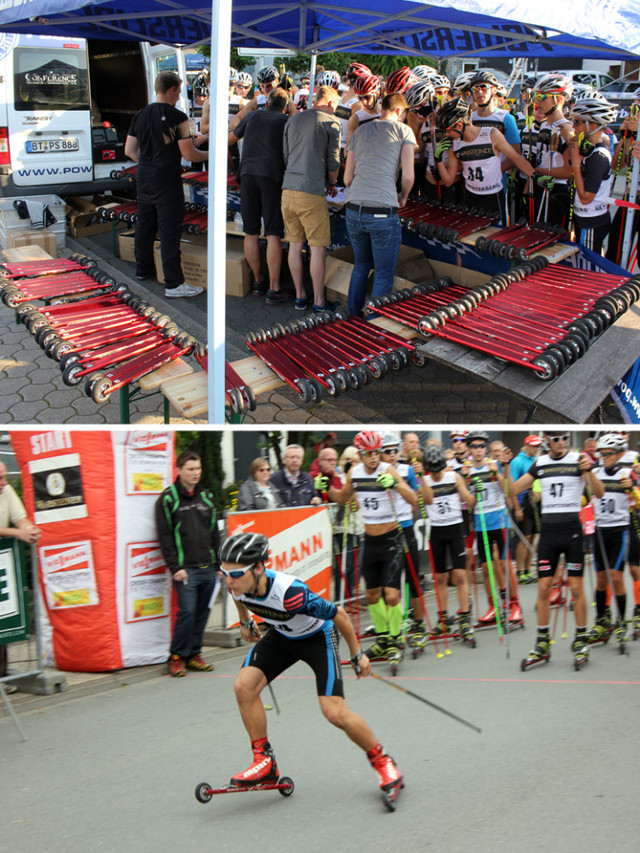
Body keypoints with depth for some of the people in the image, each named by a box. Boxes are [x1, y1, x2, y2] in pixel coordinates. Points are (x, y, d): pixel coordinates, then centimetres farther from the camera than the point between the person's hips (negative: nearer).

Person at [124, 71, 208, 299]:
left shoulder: (140, 115, 6)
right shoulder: (177, 117, -14)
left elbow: (130, 150, 10)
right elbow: (189, 154, -14)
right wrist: (208, 154, 4)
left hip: (144, 178, 7)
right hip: (167, 181, -7)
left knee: (144, 225, 20)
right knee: (170, 231, -6)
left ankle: (143, 269, 35)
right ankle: (174, 284, -6)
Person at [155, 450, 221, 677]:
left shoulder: (206, 496, 14)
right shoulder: (168, 499, -3)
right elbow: (165, 537, -6)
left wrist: (218, 564, 15)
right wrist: (175, 567, -12)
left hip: (208, 568, 5)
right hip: (185, 569, -5)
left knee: (202, 613, 7)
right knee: (187, 611, -11)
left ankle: (193, 654, 18)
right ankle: (177, 656, 2)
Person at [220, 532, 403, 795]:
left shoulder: (289, 592, -42)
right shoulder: (237, 585, -23)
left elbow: (338, 615, -27)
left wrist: (357, 655, -15)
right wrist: (245, 622, 22)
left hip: (318, 637, -6)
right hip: (281, 635, 6)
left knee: (334, 712, -14)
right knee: (244, 685, -13)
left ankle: (381, 761, 11)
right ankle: (264, 761, 2)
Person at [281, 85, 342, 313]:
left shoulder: (293, 121, 17)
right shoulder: (331, 123, -1)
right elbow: (333, 161, -1)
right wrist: (332, 184, 18)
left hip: (288, 189, 6)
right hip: (312, 192, -6)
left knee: (295, 244, 11)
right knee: (317, 247, 1)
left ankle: (300, 296, 17)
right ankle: (319, 301, 4)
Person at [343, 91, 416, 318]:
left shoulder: (359, 132, 18)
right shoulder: (403, 131, 5)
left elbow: (347, 179, 16)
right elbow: (408, 176, -4)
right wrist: (403, 196, 17)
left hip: (353, 210, 5)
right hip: (383, 213, -5)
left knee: (361, 266, 25)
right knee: (383, 275, 5)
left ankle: (353, 316, 31)